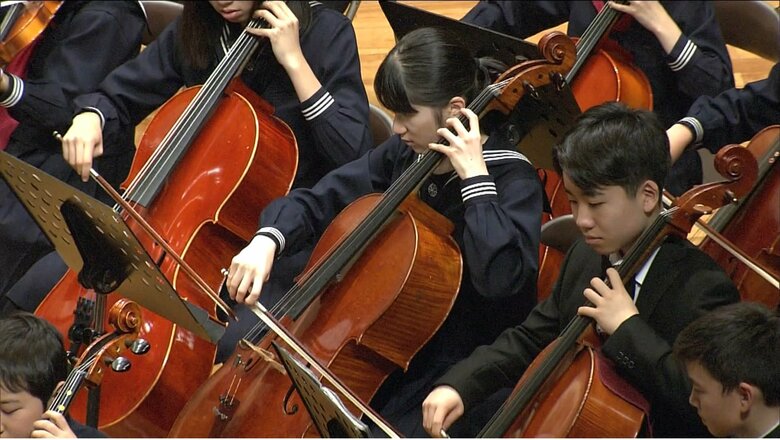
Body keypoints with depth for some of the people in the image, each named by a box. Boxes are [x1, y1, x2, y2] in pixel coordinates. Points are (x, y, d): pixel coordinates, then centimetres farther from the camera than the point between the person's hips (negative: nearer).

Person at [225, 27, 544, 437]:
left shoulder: (512, 178, -17)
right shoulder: (403, 153, 2)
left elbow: (500, 276, -34)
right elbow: (318, 201, 5)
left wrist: (474, 178, -29)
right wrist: (267, 240, -15)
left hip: (461, 368, -7)